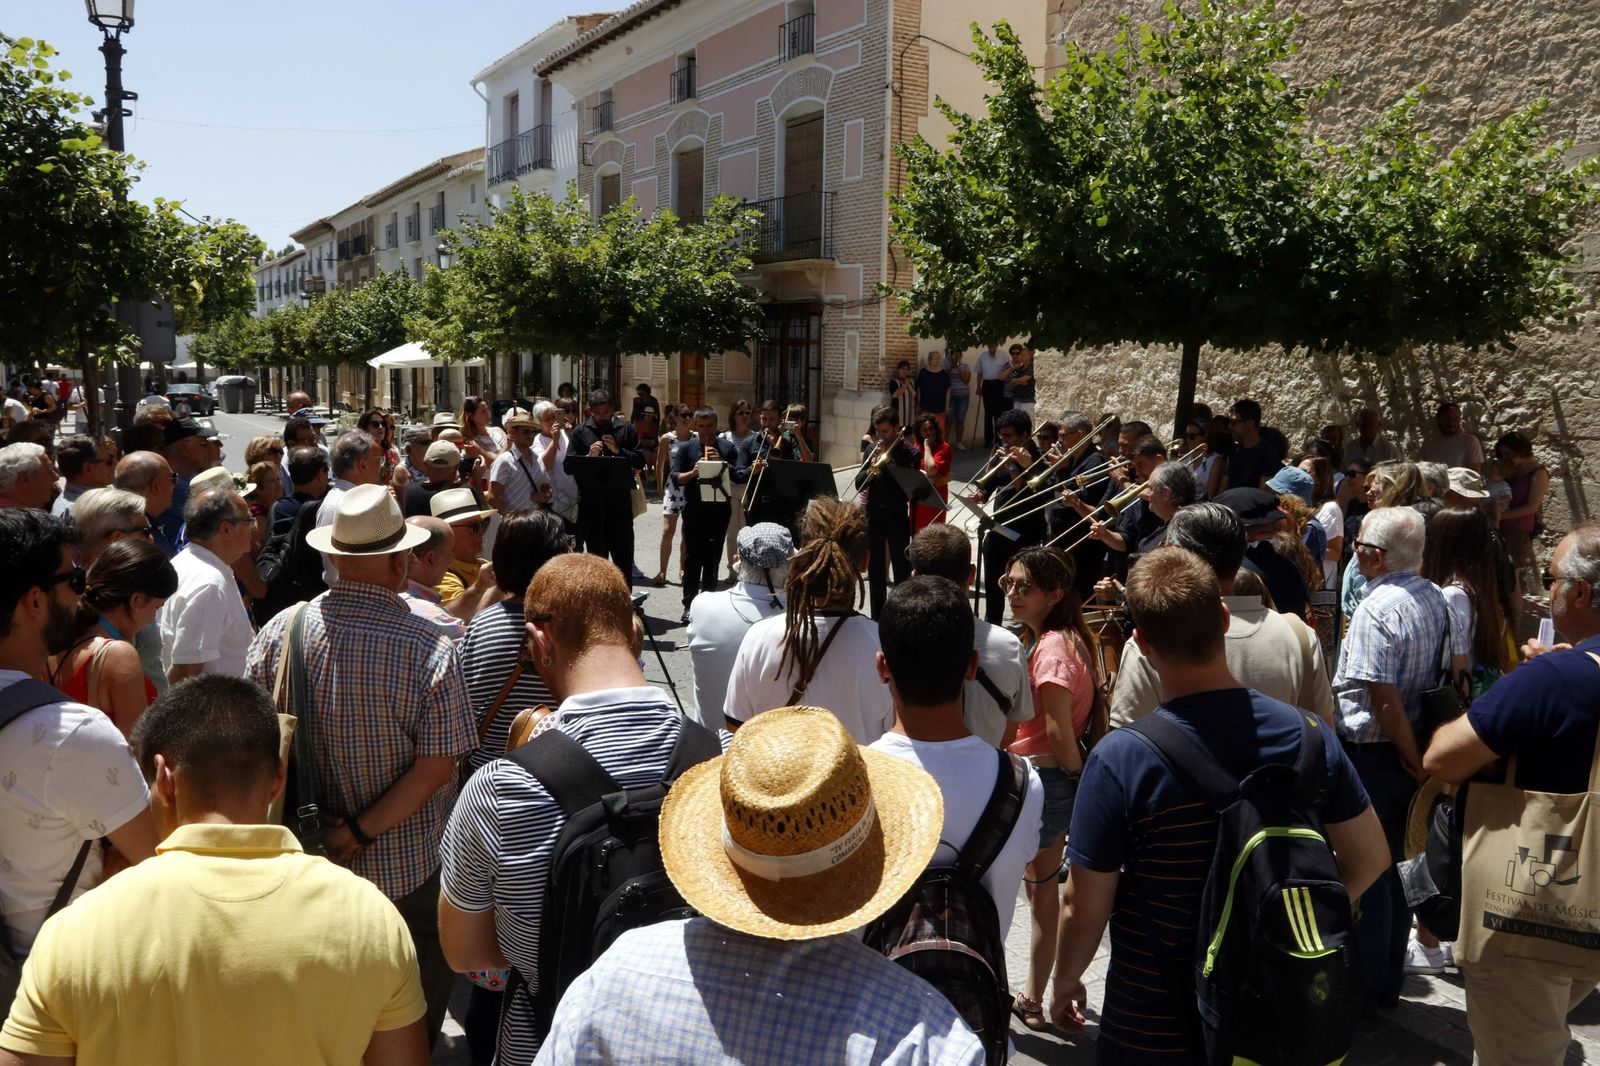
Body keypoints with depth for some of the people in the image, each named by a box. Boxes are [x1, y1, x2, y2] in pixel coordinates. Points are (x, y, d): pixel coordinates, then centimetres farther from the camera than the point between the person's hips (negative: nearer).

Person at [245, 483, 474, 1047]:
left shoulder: (279, 631, -11)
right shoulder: (431, 650, -22)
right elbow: (437, 766, -22)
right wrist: (362, 831, -15)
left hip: (306, 860, 4)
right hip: (410, 868, -4)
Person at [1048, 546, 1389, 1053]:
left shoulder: (1119, 759, -25)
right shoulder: (1307, 735, -11)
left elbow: (1084, 908, -17)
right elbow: (1369, 858, 0)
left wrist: (1065, 983, 1)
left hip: (1153, 1030, -4)